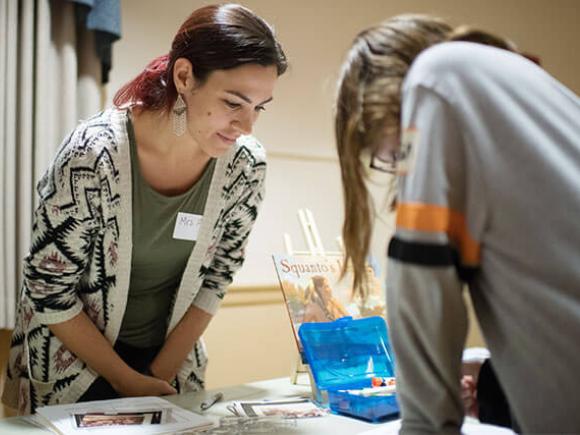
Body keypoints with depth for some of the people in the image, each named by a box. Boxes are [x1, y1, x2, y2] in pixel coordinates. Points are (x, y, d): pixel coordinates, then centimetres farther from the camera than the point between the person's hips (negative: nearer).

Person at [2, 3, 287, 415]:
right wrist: (128, 381, -13)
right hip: (69, 371, -3)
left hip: (170, 356, 3)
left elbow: (215, 277, -4)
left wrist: (161, 373, -7)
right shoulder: (94, 155, -27)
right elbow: (48, 288, -19)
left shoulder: (246, 164, -16)